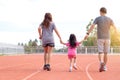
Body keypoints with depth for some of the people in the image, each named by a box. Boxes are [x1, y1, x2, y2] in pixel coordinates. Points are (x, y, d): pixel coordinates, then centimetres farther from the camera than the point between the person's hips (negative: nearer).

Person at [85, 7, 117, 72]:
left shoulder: (97, 18, -1)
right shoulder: (109, 19, 5)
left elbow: (92, 26, -14)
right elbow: (114, 26, 18)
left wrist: (87, 34, -19)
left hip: (100, 38, -2)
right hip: (107, 38, 2)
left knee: (100, 52, -2)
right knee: (105, 53, 9)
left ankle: (101, 62, -29)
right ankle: (104, 67, 12)